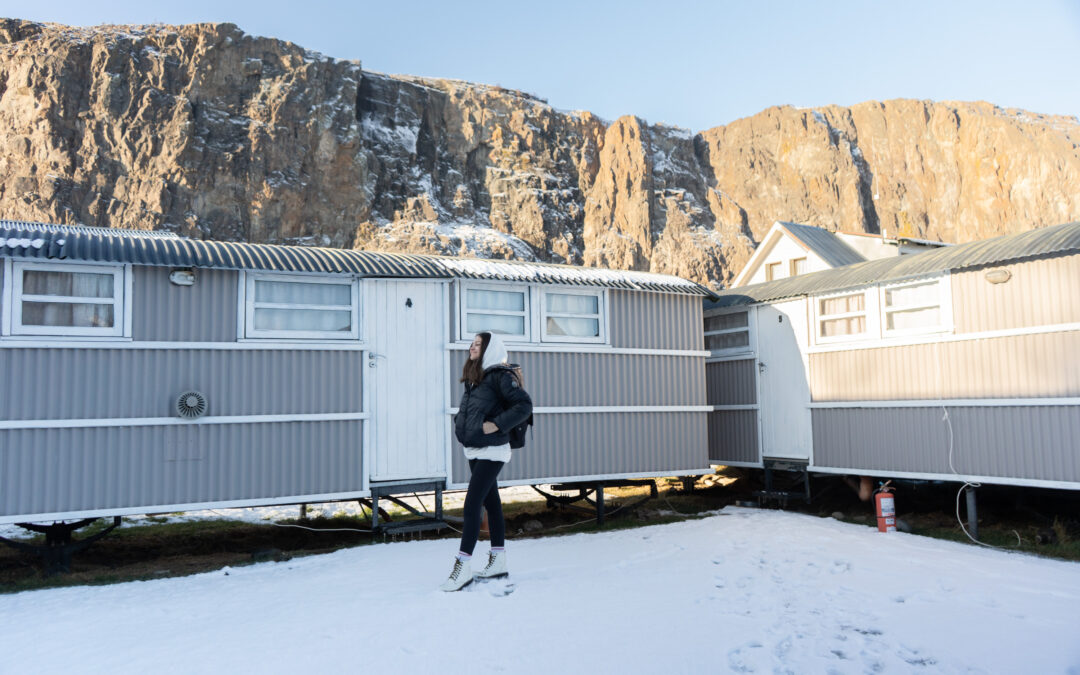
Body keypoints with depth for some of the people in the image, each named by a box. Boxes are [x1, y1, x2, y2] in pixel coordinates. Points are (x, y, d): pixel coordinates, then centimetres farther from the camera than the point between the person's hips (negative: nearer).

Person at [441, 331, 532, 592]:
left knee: (472, 504, -11)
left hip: (491, 451, -9)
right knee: (491, 503, 13)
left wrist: (497, 425, -21)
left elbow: (524, 405, -19)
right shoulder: (475, 377, 13)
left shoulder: (500, 375, -12)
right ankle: (498, 562, 22)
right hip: (474, 451, 9)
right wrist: (460, 422, 10)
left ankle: (463, 567, -7)